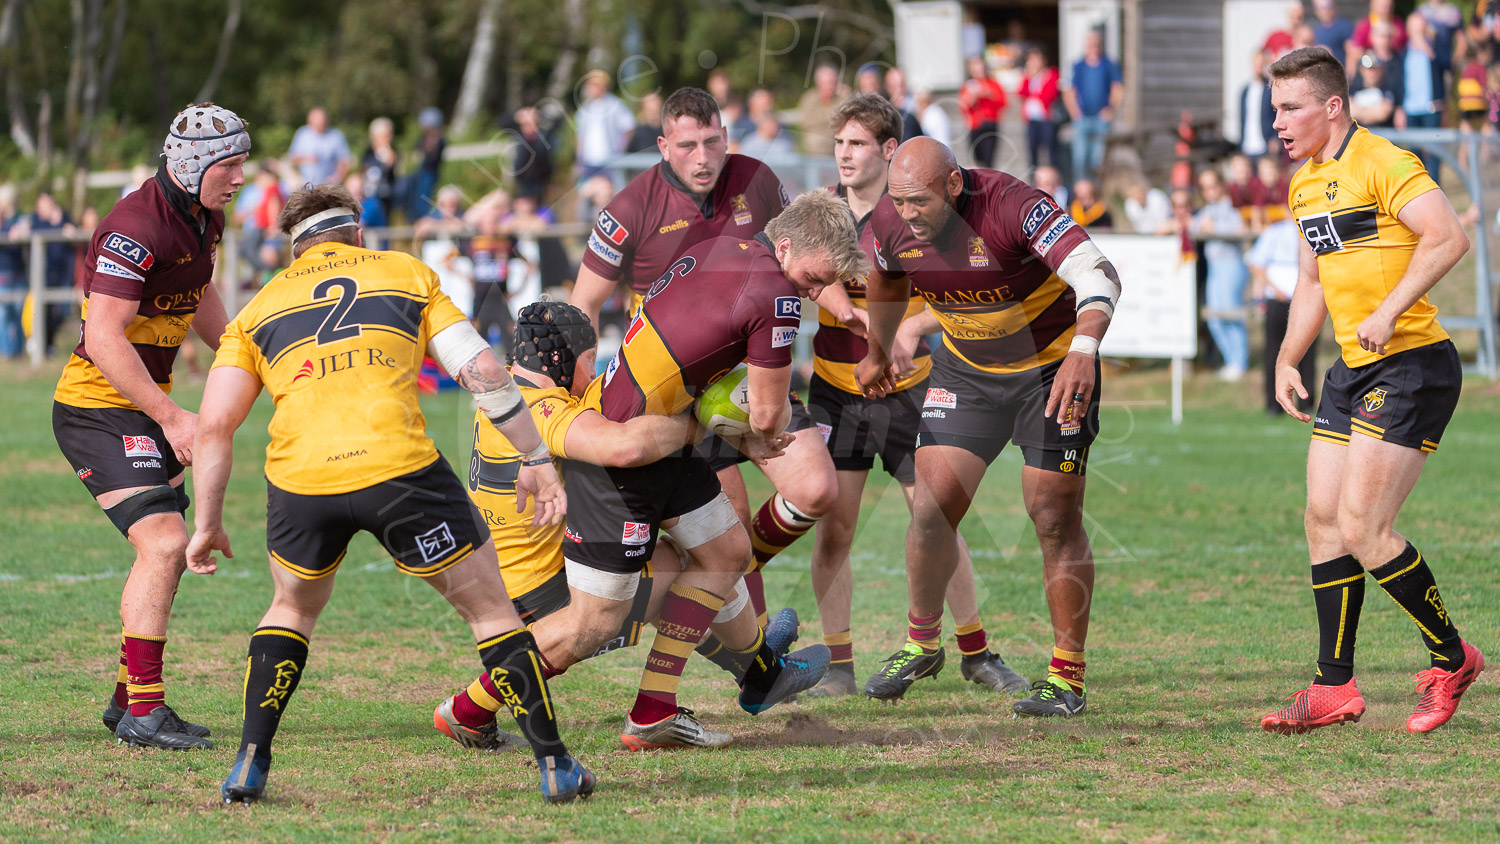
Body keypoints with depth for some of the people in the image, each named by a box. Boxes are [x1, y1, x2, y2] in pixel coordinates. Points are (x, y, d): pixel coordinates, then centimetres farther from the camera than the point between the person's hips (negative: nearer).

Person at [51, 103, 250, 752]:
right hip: (98, 409, -10)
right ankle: (143, 713, -15)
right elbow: (105, 339, -27)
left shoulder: (204, 219, 6)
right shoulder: (136, 229, -24)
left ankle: (128, 699, 24)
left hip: (146, 407, 10)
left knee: (169, 550, 13)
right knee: (163, 543, -18)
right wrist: (171, 417, -28)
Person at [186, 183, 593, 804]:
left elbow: (213, 427, 13)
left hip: (300, 478, 2)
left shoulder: (259, 309, 23)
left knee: (293, 609, 30)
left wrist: (208, 524, 20)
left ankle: (248, 767, 21)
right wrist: (536, 459, 15)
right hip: (398, 468, -2)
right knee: (491, 609, 15)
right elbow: (482, 371, 10)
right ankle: (555, 767, 13)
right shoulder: (408, 274, 21)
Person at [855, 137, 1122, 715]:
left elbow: (1098, 275, -41)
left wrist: (1083, 351, -57)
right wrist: (878, 352, 24)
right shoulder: (891, 222, -15)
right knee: (931, 508, -4)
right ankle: (922, 644, 19)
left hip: (1052, 368, -4)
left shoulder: (1012, 206, -32)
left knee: (1055, 519, -7)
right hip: (965, 371, 4)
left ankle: (1067, 677, 3)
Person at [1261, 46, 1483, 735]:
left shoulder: (1382, 163, -13)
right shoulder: (1304, 185, 15)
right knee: (1324, 520, 6)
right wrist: (1287, 359, 19)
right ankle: (1335, 688, 12)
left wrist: (1389, 311, -27)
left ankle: (1451, 659, 5)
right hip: (1353, 369, 9)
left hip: (1412, 363, -9)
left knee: (1362, 529, -13)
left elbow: (1449, 238, -23)